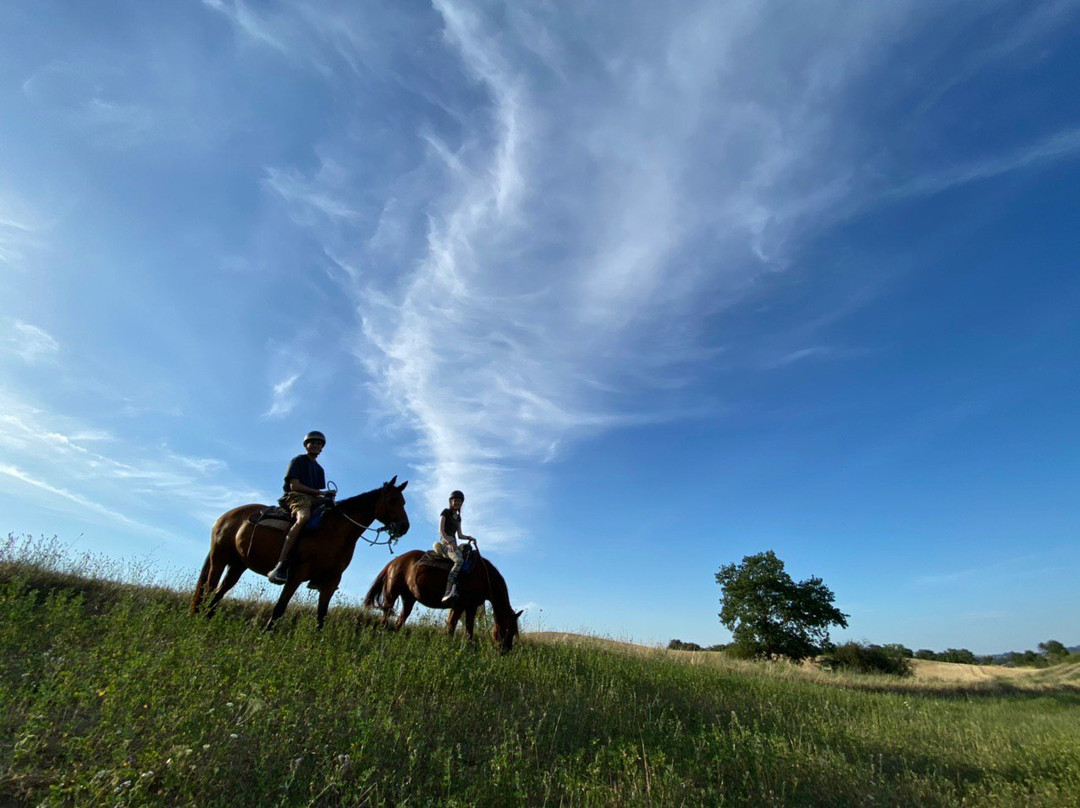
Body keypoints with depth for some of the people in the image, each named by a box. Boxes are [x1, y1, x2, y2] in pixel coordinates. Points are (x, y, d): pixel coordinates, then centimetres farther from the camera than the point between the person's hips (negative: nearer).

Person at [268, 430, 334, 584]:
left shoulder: (319, 469, 26)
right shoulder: (298, 460, 6)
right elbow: (294, 486, -6)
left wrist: (326, 496, -3)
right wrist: (319, 492, -10)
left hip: (312, 500, 7)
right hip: (296, 497, -7)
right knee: (303, 517, -40)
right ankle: (280, 565, -46)